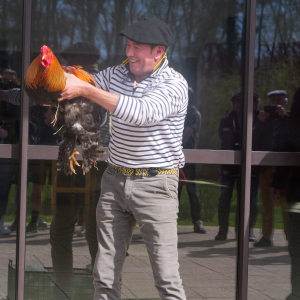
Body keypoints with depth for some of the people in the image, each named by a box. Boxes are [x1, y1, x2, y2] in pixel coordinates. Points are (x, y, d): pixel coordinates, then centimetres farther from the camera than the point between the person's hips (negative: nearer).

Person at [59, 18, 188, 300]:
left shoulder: (174, 85, -12)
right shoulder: (118, 74, 8)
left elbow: (141, 112, -28)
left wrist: (86, 89, -30)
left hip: (155, 184, -6)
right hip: (115, 179, 6)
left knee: (167, 276, -7)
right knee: (104, 276, 6)